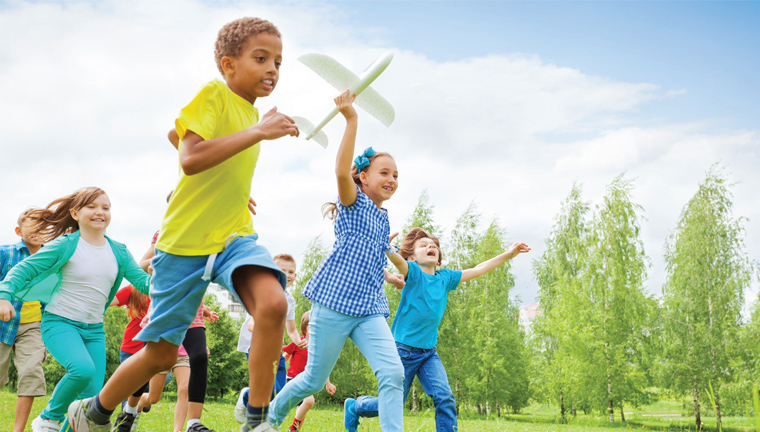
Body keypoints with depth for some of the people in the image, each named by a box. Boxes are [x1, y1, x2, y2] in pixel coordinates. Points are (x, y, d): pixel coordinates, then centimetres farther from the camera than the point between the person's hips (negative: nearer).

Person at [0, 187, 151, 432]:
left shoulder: (118, 252, 5)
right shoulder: (65, 245, -8)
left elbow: (143, 282, 1)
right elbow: (24, 269, -6)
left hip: (94, 329, 5)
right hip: (60, 322, -5)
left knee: (92, 396, -1)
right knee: (83, 369, -31)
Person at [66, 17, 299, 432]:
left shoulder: (251, 113, 14)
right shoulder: (213, 94, -9)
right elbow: (190, 159, -25)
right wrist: (258, 132, -26)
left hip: (235, 235, 5)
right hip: (185, 241, -5)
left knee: (273, 302, -27)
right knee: (160, 354, 6)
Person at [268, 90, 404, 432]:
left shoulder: (383, 218, 18)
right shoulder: (354, 203, -2)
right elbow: (341, 172, -26)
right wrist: (351, 121, -34)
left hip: (370, 310, 6)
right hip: (334, 303, -5)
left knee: (393, 373, -18)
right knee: (314, 380, 7)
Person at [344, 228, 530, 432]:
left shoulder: (445, 277, 4)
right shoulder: (412, 272, -12)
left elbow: (478, 270, 12)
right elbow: (397, 260, -34)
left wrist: (508, 255, 11)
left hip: (429, 352, 5)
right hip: (403, 350, -5)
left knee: (445, 397, -15)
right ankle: (354, 406, 35)